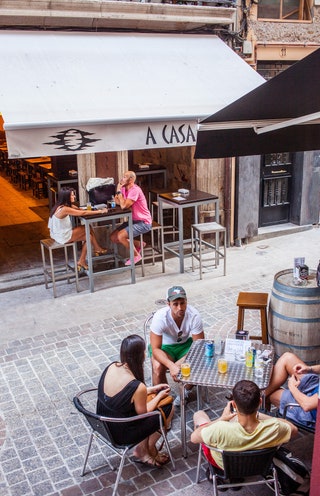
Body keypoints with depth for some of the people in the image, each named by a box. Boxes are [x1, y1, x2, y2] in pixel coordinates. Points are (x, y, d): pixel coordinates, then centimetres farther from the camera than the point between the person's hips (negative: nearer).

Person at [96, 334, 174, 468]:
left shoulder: (111, 367, -11)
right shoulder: (137, 386, -31)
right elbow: (142, 412, -12)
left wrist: (152, 389, 10)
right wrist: (160, 395, 3)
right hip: (120, 434, -7)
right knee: (168, 407, 6)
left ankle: (143, 451, 24)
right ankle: (147, 450, 24)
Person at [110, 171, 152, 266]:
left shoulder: (135, 190, -23)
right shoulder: (124, 188, 6)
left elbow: (123, 206, -29)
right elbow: (118, 202, 1)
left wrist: (119, 191, -20)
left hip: (143, 222, -9)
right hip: (133, 220, 9)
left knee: (120, 236, -25)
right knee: (113, 237, 2)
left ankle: (136, 255, -3)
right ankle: (138, 244, 17)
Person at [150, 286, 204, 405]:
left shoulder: (194, 315, -26)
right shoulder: (160, 317, -30)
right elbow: (155, 349, -27)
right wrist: (171, 366, -45)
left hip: (186, 344, 2)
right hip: (164, 346, -2)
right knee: (158, 367, -32)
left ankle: (186, 390, 6)